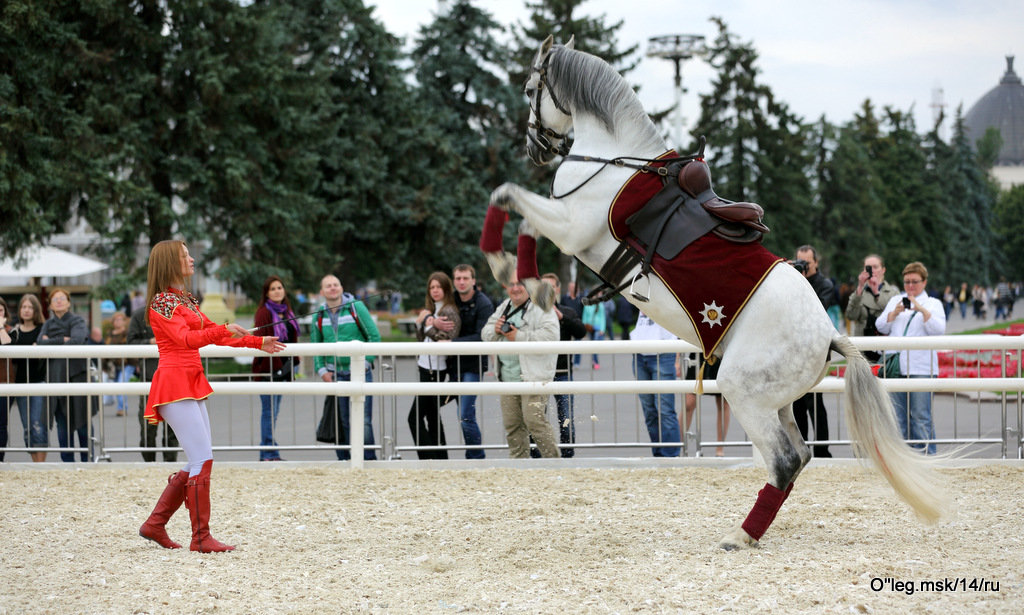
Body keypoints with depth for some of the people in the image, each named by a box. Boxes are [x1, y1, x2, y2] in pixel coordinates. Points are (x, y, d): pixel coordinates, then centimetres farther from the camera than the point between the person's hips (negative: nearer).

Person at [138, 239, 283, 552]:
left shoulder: (186, 300, 19)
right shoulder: (162, 301, -9)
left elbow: (214, 333, 26)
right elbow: (185, 339, -22)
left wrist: (258, 342, 22)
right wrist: (224, 330, -34)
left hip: (191, 384, 10)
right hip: (174, 383, -10)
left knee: (199, 461, 9)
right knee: (203, 459, -13)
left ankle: (155, 524, 15)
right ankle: (201, 538, -9)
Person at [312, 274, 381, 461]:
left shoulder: (356, 307, -3)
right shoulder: (319, 315, 8)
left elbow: (375, 336, -3)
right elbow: (315, 345, 16)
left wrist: (365, 362, -9)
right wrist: (321, 370, 4)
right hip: (335, 375, 3)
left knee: (363, 420, -7)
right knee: (340, 421, 4)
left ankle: (369, 459, 1)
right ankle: (344, 459, 12)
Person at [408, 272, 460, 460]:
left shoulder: (449, 311, -12)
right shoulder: (430, 309, 15)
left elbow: (445, 340, -22)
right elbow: (420, 337, 15)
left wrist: (427, 323, -13)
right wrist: (421, 324, -4)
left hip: (435, 369, -10)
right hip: (426, 367, 10)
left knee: (415, 417, -12)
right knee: (432, 416, 13)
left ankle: (429, 458, -13)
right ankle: (441, 458, 18)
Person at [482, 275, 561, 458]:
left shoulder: (541, 308, -6)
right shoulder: (503, 308, 18)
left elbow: (550, 335, -20)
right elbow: (486, 334, 22)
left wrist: (519, 337, -17)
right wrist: (495, 330, -2)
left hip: (533, 376, -7)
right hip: (508, 378, 7)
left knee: (534, 420, -14)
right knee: (512, 424, 9)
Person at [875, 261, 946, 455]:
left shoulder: (933, 304, 11)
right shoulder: (895, 301, 20)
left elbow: (939, 330, -5)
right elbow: (881, 327, 10)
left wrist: (922, 310, -16)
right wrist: (895, 312, -6)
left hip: (921, 368, -3)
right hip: (896, 366, 4)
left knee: (921, 416, -7)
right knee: (898, 416, 5)